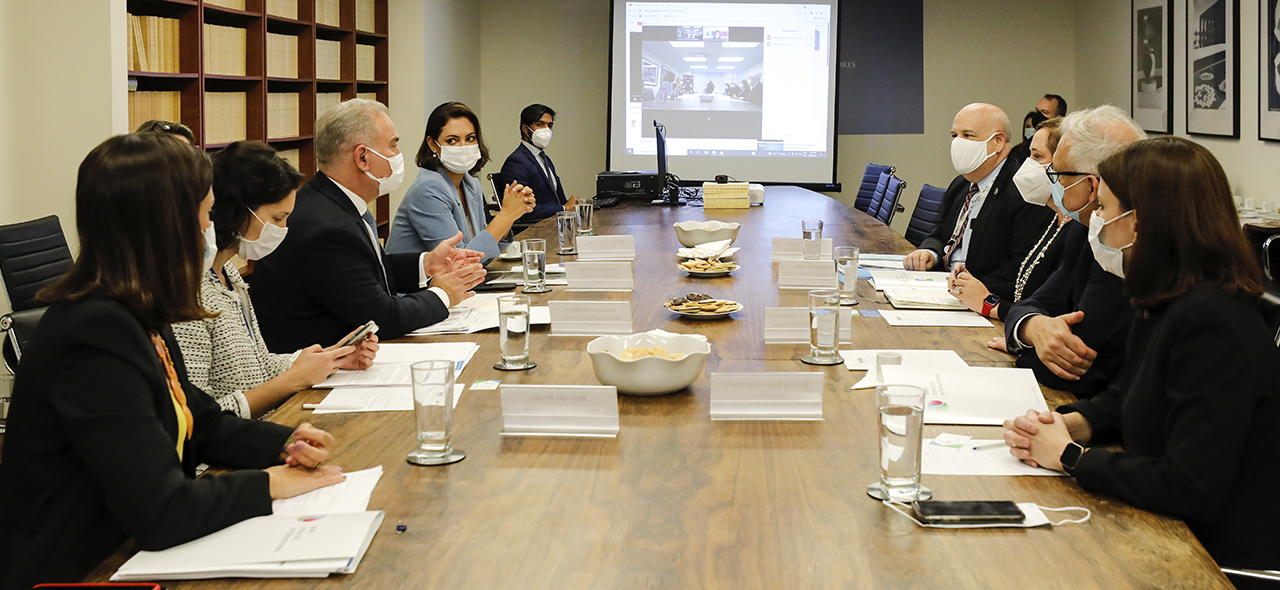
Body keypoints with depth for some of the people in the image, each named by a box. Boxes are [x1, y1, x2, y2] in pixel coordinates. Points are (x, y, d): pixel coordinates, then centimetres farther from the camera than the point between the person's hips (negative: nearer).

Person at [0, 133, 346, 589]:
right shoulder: (97, 336, -23)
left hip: (131, 550, 9)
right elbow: (161, 514, -26)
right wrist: (268, 483, -12)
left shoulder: (138, 316, 7)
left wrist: (284, 444, 2)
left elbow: (201, 423, 19)